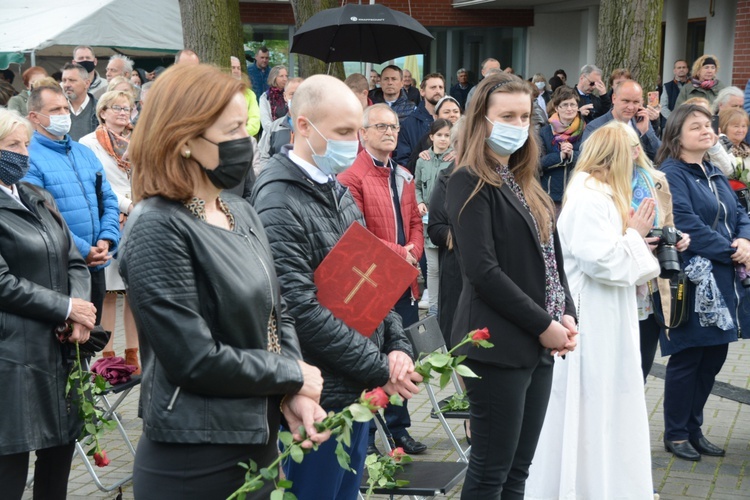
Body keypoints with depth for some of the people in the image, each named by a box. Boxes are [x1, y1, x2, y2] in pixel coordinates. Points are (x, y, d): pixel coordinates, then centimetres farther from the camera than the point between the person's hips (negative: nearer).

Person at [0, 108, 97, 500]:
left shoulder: (40, 200, 16)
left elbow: (74, 261, 13)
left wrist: (81, 315, -4)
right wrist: (67, 308, -12)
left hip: (60, 348, 7)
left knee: (60, 451, 12)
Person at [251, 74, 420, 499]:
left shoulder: (338, 193, 11)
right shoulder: (278, 206, -18)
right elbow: (303, 312, -23)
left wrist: (397, 345, 1)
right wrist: (380, 369, -16)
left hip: (358, 391, 8)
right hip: (320, 397, -8)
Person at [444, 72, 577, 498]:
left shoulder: (524, 184, 16)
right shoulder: (470, 183, -9)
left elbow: (552, 258, 17)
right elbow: (482, 270, -17)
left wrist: (566, 315, 1)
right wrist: (543, 325, -14)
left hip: (538, 346, 8)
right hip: (499, 346, -8)